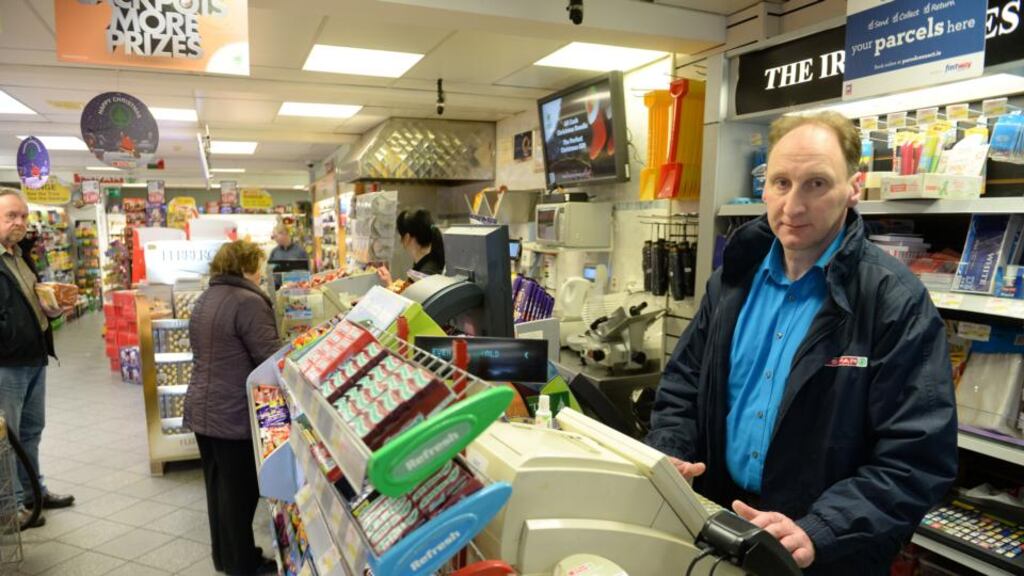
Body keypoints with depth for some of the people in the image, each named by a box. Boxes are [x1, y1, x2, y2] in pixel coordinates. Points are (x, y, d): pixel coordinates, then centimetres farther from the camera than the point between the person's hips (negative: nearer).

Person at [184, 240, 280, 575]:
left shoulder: (205, 300, 12)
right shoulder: (248, 302, -19)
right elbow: (271, 359, -22)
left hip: (202, 409, 9)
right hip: (234, 415, -9)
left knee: (218, 485, 18)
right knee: (240, 491, 4)